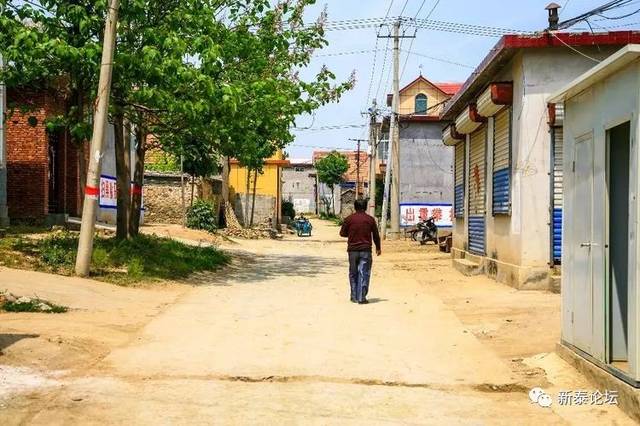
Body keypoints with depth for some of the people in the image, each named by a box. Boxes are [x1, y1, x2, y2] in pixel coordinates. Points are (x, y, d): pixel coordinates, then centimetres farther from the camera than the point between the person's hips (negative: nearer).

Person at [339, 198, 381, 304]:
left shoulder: (349, 219, 0)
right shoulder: (370, 219, 1)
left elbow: (342, 233, 5)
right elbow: (376, 235, 6)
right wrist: (378, 248, 19)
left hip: (353, 250, 1)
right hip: (366, 250, -1)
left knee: (353, 273, 12)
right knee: (364, 274, 0)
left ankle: (354, 297, 14)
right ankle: (361, 298, -5)